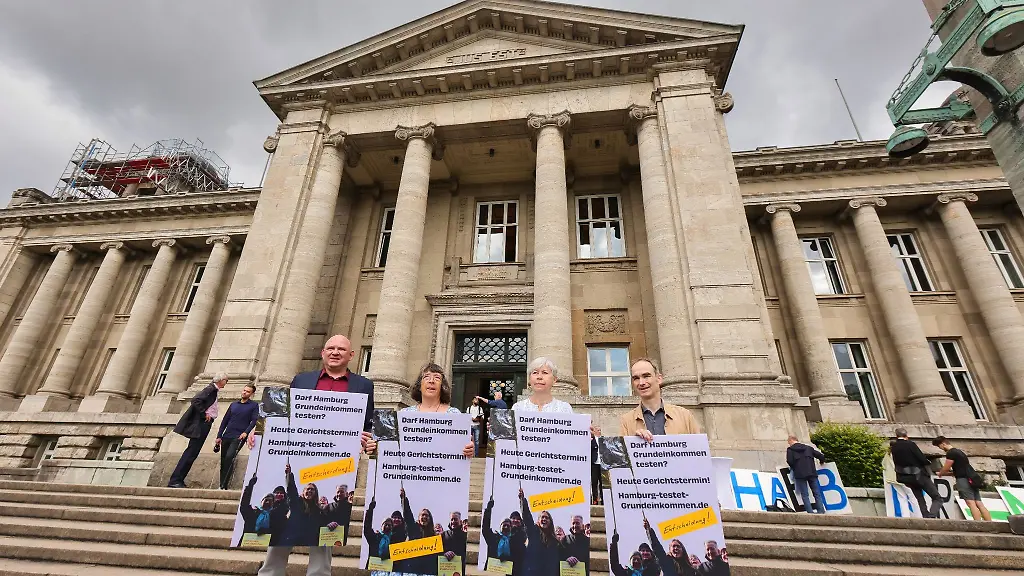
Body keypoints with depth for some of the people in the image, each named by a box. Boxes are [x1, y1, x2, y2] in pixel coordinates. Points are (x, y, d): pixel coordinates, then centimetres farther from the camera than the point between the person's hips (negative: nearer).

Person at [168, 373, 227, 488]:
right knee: (191, 452, -9)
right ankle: (175, 480, -6)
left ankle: (178, 480, 13)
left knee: (192, 452, 10)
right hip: (202, 424, -10)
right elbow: (196, 400, -23)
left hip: (205, 424, 10)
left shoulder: (213, 390, 16)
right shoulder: (211, 389, -11)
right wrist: (204, 414, -16)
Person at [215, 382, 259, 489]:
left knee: (229, 457, -22)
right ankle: (221, 486, 13)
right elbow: (225, 421, 17)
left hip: (239, 437, -5)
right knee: (223, 461, 4)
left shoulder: (254, 406, 5)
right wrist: (219, 436, 11)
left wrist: (246, 432, -20)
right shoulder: (234, 404, 17)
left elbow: (254, 421, -5)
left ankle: (223, 486, -20)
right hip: (226, 436, 5)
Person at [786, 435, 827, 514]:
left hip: (800, 474, -4)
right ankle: (821, 511, 2)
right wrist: (822, 462, 35)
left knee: (804, 495, 0)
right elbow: (820, 455, 13)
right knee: (817, 493, 9)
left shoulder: (790, 449, 3)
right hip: (812, 473, 4)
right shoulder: (808, 448, 18)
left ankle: (810, 512, -7)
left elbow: (789, 461, -10)